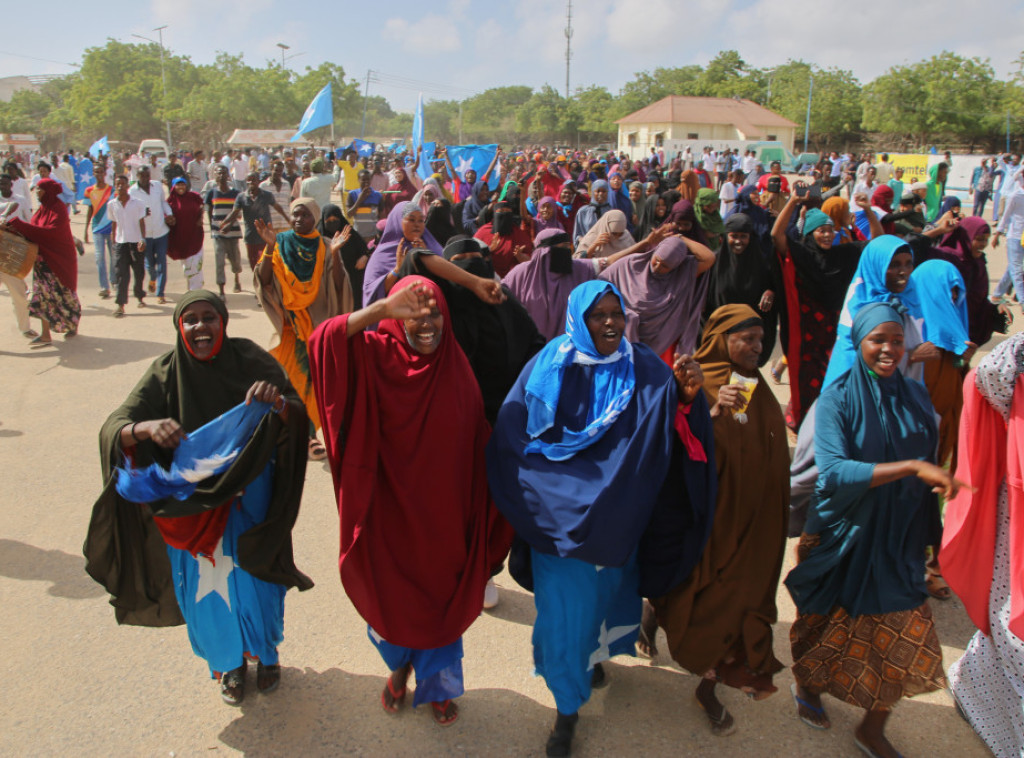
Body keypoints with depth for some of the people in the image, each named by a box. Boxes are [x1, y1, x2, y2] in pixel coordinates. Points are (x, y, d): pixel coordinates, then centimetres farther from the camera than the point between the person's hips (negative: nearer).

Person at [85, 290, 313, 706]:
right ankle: (229, 663, 41)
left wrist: (278, 401, -38)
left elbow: (297, 415, -15)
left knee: (255, 580, 12)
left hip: (249, 496, 0)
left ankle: (265, 652, 43)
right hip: (192, 501, 1)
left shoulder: (249, 360, -12)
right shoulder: (166, 372, -12)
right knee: (206, 586, 13)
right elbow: (114, 429, -18)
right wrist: (146, 428, -40)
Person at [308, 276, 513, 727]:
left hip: (442, 512, 2)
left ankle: (437, 685, 44)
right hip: (391, 509, -1)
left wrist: (482, 502, -1)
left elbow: (476, 441, -1)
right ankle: (399, 666, 51)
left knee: (442, 599, 17)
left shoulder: (455, 366, -5)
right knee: (392, 594, 18)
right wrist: (383, 308, -37)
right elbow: (322, 342, -31)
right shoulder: (375, 358, -13)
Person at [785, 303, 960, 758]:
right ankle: (808, 687, 45)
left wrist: (930, 540, 6)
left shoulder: (916, 396, -1)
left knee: (904, 637, 3)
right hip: (841, 536, -3)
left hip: (898, 539, 4)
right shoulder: (837, 399, -15)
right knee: (828, 624, 15)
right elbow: (833, 472, -27)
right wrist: (911, 467, -33)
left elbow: (929, 466, 8)